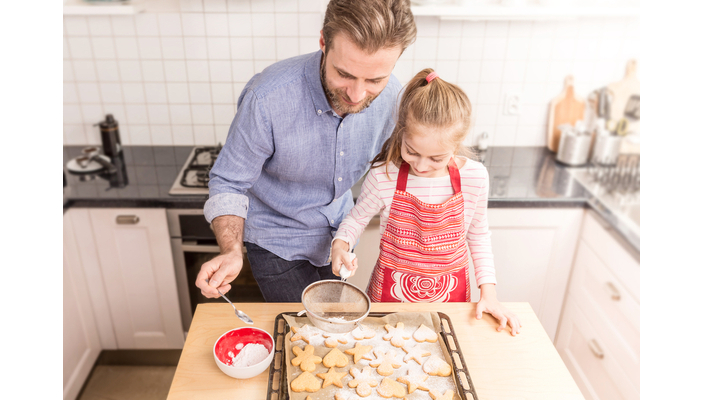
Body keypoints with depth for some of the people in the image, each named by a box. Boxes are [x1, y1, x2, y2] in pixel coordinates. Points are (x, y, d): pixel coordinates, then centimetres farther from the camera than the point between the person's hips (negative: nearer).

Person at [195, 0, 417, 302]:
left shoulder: (391, 95, -18)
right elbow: (229, 184, -21)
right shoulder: (267, 98, -33)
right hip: (277, 241, -4)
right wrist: (232, 252, -36)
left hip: (339, 233, 5)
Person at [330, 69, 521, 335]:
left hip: (449, 295, 1)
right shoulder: (383, 176, -19)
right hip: (392, 294, -1)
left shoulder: (474, 177, -14)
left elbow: (478, 233, 3)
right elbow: (358, 217, 0)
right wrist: (340, 244, -20)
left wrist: (488, 291, 0)